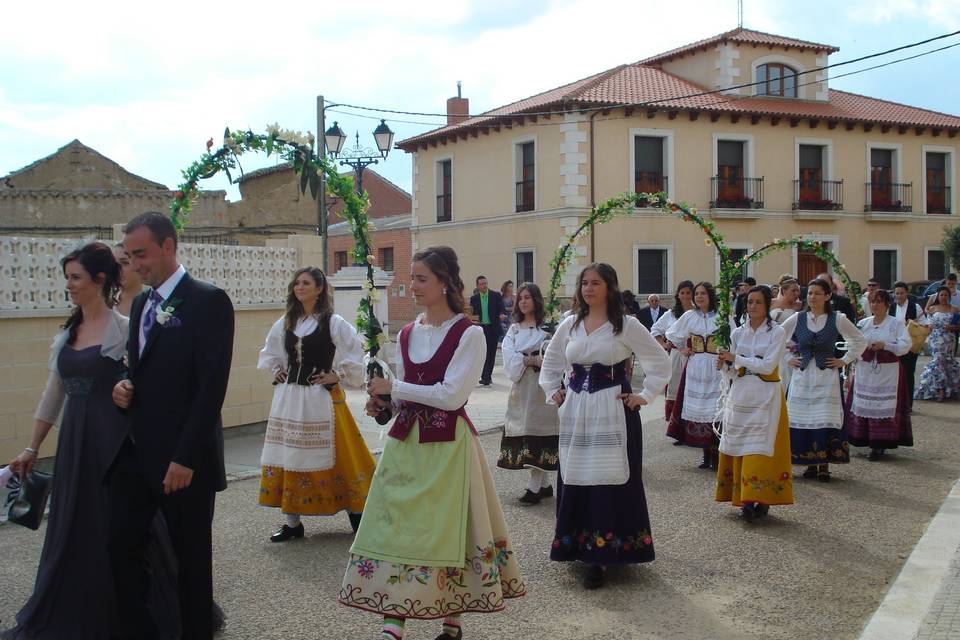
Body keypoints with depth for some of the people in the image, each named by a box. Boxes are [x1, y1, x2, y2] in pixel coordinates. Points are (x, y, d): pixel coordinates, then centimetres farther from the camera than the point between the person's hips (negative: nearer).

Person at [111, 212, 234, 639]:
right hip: (134, 452, 7)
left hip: (182, 458, -7)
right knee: (121, 547, 7)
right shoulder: (140, 303, 14)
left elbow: (212, 386, -17)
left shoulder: (208, 301, -11)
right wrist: (124, 386, 0)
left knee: (191, 557, 5)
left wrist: (186, 458, -20)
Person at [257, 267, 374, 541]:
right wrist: (277, 371, 12)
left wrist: (338, 375, -9)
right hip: (288, 397, 5)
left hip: (322, 398, -5)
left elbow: (356, 352, -7)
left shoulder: (333, 322, -6)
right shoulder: (285, 323, 10)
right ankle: (292, 521, 11)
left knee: (331, 455, -1)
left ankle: (354, 509, 15)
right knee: (289, 457, 5)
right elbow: (270, 353, 27)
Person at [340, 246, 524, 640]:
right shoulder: (407, 334, 10)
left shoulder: (469, 334, -9)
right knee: (395, 527, 1)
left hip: (447, 444, -6)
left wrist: (394, 388, -12)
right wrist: (383, 403, -2)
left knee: (446, 529, 3)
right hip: (405, 440, 6)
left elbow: (451, 394, -18)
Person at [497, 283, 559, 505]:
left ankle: (535, 486, -5)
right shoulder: (514, 328, 13)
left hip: (541, 386, -6)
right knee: (522, 431, 6)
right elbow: (508, 355, 0)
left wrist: (523, 358, -16)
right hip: (521, 386, 6)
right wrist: (531, 360, -13)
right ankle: (544, 484, 15)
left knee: (536, 431, -8)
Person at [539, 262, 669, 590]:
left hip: (612, 411, -4)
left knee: (609, 480, -4)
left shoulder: (627, 325, -4)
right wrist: (553, 392, 13)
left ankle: (601, 555, 0)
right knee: (574, 477, 6)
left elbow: (660, 361, -1)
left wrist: (644, 396, -5)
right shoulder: (569, 325, 9)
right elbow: (550, 361, 24)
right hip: (575, 411, 5)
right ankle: (577, 544, 19)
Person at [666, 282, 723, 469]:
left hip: (716, 368, -3)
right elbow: (671, 334, 20)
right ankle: (706, 454, 11)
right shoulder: (689, 316, 7)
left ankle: (715, 452, 1)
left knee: (715, 409, -6)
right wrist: (681, 349, 11)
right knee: (697, 408, 3)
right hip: (695, 367, 3)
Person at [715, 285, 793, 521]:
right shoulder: (738, 333, 10)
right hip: (740, 395, 4)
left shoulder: (777, 332, -2)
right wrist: (724, 365, -10)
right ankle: (744, 497, 9)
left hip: (765, 396, -4)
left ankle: (761, 499, -4)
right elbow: (732, 373, 11)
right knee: (739, 446, 2)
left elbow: (768, 365, -13)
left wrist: (736, 359, -11)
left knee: (761, 446, -7)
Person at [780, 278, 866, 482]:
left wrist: (844, 361, 3)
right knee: (801, 419, 0)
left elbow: (860, 341, 10)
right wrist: (787, 359, 7)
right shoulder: (797, 319, 4)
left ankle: (824, 465, -1)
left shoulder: (837, 319, 0)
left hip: (826, 377, -2)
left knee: (825, 419, -7)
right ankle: (810, 464, 10)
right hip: (802, 377, 2)